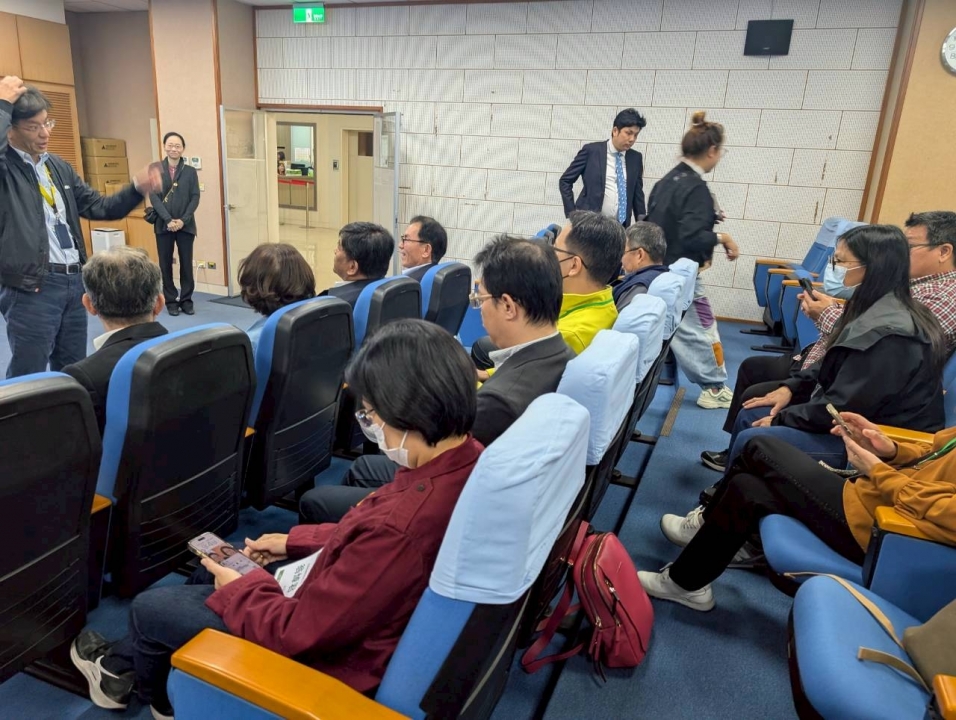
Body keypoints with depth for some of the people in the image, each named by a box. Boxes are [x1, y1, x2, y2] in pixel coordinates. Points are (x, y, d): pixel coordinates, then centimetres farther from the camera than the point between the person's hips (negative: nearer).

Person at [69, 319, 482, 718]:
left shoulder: (401, 527, -41)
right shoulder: (464, 458, -14)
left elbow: (300, 633, -27)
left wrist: (235, 590, -9)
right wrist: (295, 541, 7)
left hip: (324, 654, -8)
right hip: (340, 613, 8)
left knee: (148, 608, 13)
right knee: (214, 564, 25)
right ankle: (122, 664, 48)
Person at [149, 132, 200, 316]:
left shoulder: (190, 171, 6)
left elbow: (195, 198, -1)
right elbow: (154, 197, -4)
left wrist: (183, 220, -12)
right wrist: (168, 220, -15)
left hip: (186, 225, 0)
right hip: (163, 225, 0)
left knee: (186, 263, 3)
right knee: (166, 264, 4)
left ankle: (186, 300, 13)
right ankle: (171, 300, 13)